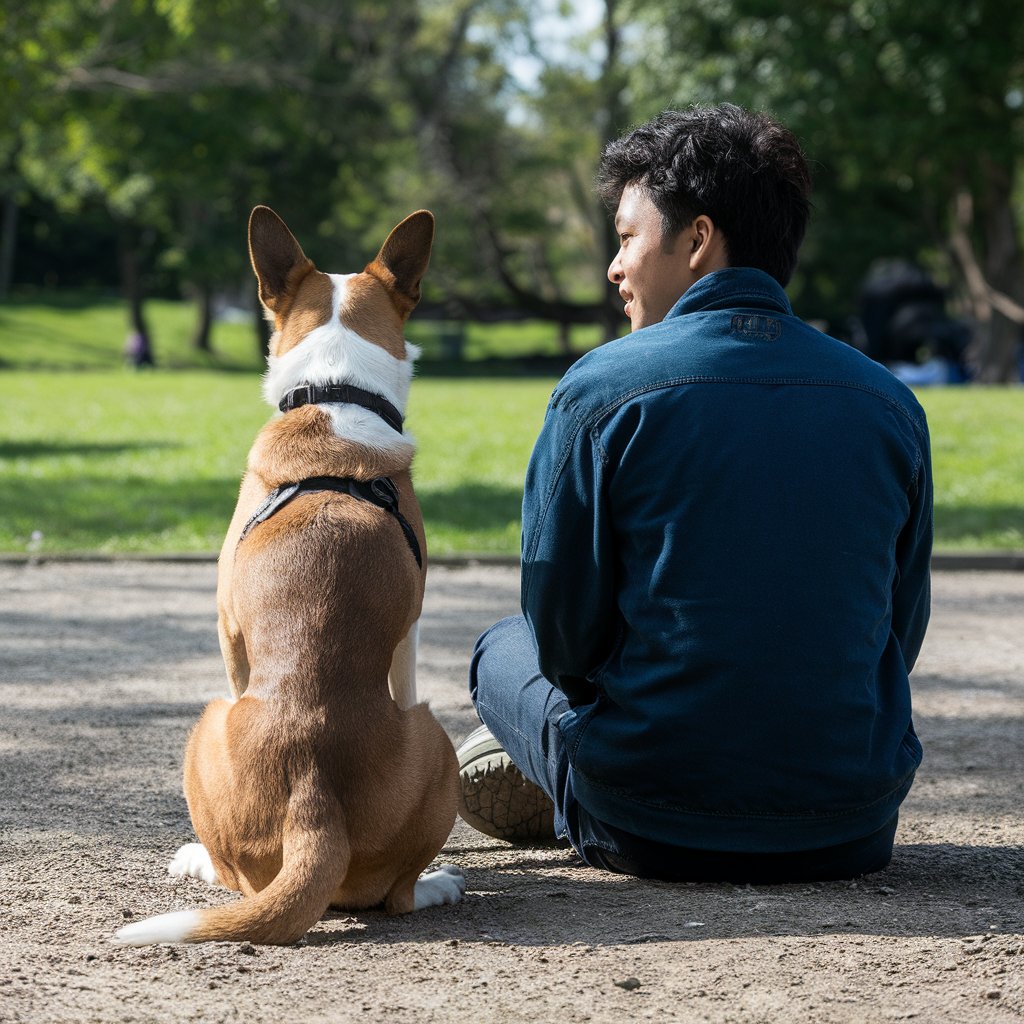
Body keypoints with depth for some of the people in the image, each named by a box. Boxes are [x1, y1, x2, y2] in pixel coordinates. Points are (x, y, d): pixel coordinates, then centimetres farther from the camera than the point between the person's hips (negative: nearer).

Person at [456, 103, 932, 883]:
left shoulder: (602, 389, -10)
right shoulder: (890, 403, 1)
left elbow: (563, 635, -4)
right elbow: (900, 634, 8)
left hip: (652, 836, -3)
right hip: (851, 838, 4)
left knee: (504, 649, 26)